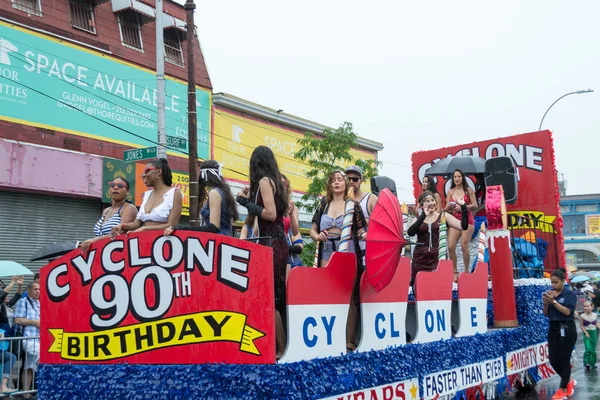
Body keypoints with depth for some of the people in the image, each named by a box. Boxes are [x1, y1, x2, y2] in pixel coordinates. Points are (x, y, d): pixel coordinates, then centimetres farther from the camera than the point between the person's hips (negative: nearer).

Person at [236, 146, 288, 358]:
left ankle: (282, 349, -7)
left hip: (270, 243, -9)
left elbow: (271, 214, -17)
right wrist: (249, 199, 20)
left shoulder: (264, 181, -8)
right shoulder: (275, 181, 16)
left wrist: (246, 202, -8)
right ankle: (282, 346, 11)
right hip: (277, 242, 9)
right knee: (277, 296, 9)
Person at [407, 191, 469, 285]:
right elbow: (410, 232, -12)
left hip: (438, 257, -1)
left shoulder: (444, 216, 8)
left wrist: (463, 207, -10)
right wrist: (424, 216, -16)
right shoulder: (418, 219, 9)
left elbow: (463, 226, -2)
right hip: (420, 258, 1)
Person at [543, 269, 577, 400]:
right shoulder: (550, 294, 6)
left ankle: (563, 389, 11)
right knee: (553, 360, 4)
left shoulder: (570, 294, -6)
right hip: (553, 329, 5)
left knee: (564, 360, 0)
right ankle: (569, 381, 28)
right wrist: (546, 303, -10)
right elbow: (546, 314, 9)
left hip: (567, 329, -5)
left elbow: (567, 312, -17)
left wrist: (554, 301, -21)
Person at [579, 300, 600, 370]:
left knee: (593, 349, 9)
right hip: (586, 333, -3)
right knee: (588, 348, -14)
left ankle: (592, 363, 22)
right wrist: (586, 333, -14)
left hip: (594, 333, 3)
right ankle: (586, 362, -4)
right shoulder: (582, 316, -11)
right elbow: (581, 326, -6)